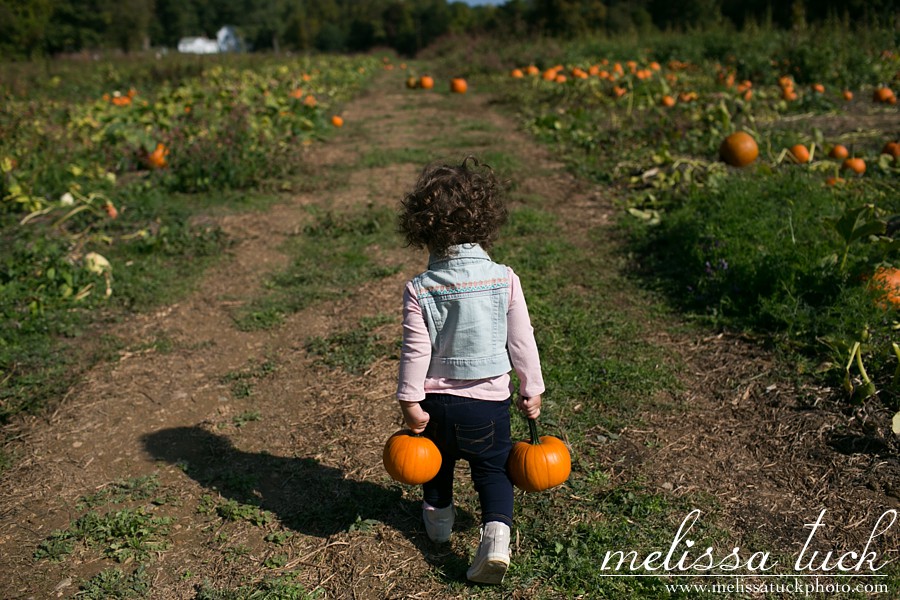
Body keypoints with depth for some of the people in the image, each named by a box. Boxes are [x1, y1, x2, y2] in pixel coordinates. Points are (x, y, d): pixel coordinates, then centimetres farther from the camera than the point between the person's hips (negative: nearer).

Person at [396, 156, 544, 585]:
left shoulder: (419, 289, -16)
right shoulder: (504, 279, -13)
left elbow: (416, 351, -14)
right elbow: (521, 341, -7)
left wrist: (410, 401, -3)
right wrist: (531, 391, 5)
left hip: (437, 400, 1)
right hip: (489, 399, 0)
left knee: (437, 463, 27)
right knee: (493, 469, 16)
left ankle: (438, 518, 48)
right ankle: (496, 536, -3)